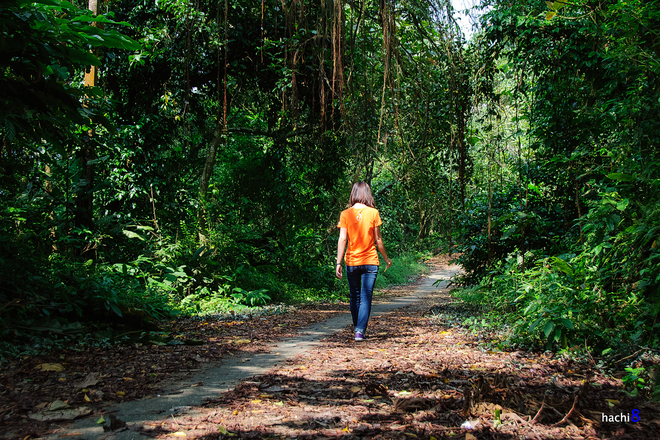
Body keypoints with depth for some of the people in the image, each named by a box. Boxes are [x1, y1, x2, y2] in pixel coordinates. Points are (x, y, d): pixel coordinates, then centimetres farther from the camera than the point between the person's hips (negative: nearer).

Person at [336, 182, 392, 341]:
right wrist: (386, 258, 13)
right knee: (366, 297, -1)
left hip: (352, 262, 2)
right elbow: (378, 239, 0)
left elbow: (342, 239, -7)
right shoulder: (373, 213, -4)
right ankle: (360, 330, -12)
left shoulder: (345, 214, -2)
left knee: (355, 297, 16)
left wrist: (338, 262, -5)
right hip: (370, 262, -2)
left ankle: (357, 329, 28)